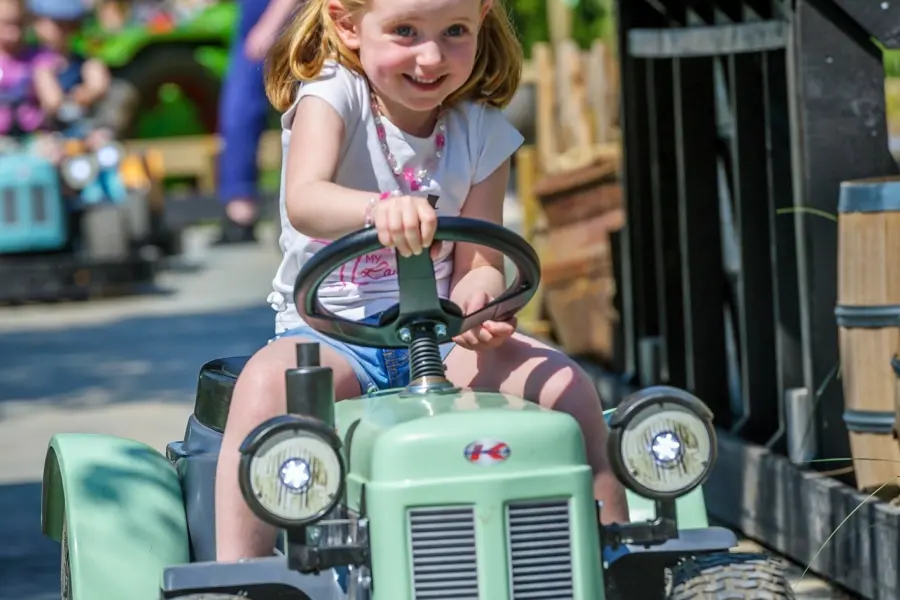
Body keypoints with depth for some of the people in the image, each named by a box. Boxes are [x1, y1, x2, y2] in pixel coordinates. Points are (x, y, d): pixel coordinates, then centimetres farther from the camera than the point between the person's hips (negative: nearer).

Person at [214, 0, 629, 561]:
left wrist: (479, 296, -25)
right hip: (330, 334, -3)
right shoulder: (331, 95, -9)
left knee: (567, 384, -19)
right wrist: (379, 208, -52)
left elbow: (478, 263, 2)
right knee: (267, 381, -36)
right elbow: (305, 203, -29)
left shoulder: (481, 131, 3)